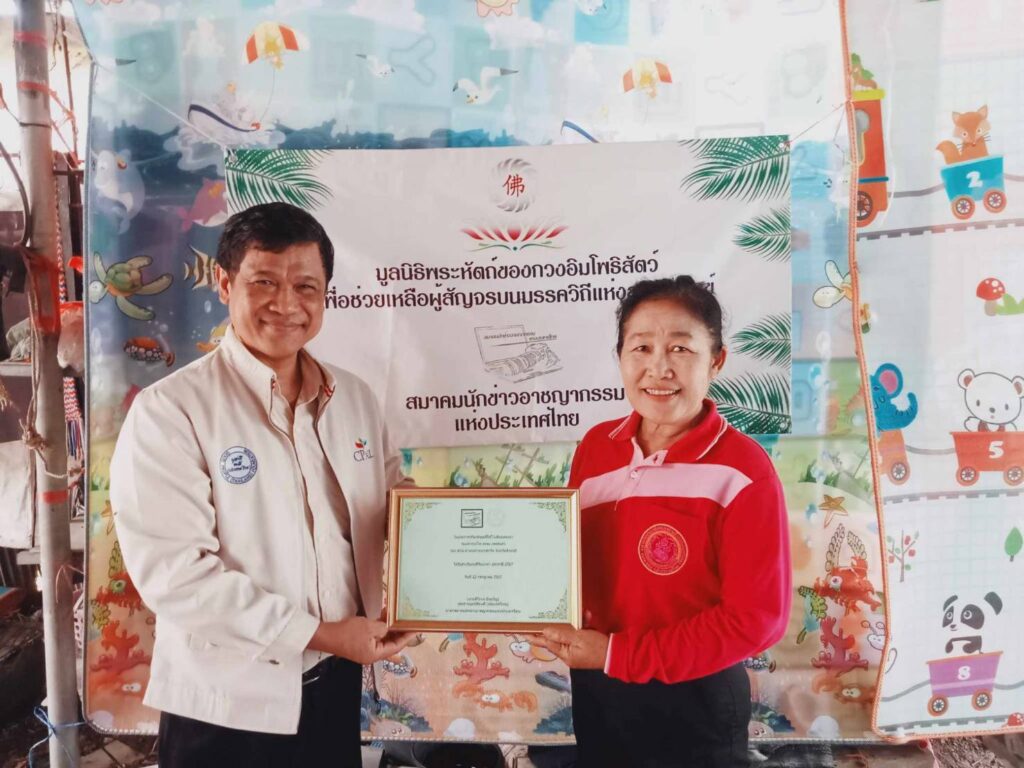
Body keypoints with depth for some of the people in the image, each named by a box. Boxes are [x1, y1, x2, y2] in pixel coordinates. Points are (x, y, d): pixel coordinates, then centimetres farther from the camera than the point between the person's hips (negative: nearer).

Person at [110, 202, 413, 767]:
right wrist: (316, 633, -18)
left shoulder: (354, 398, 3)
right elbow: (171, 570, -19)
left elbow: (395, 505, 12)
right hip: (227, 705, -4)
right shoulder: (169, 411, -14)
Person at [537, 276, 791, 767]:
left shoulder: (742, 471, -19)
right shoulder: (596, 446, -4)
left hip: (693, 702, -4)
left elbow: (755, 617, -18)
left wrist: (619, 654, -18)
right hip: (594, 689, 5)